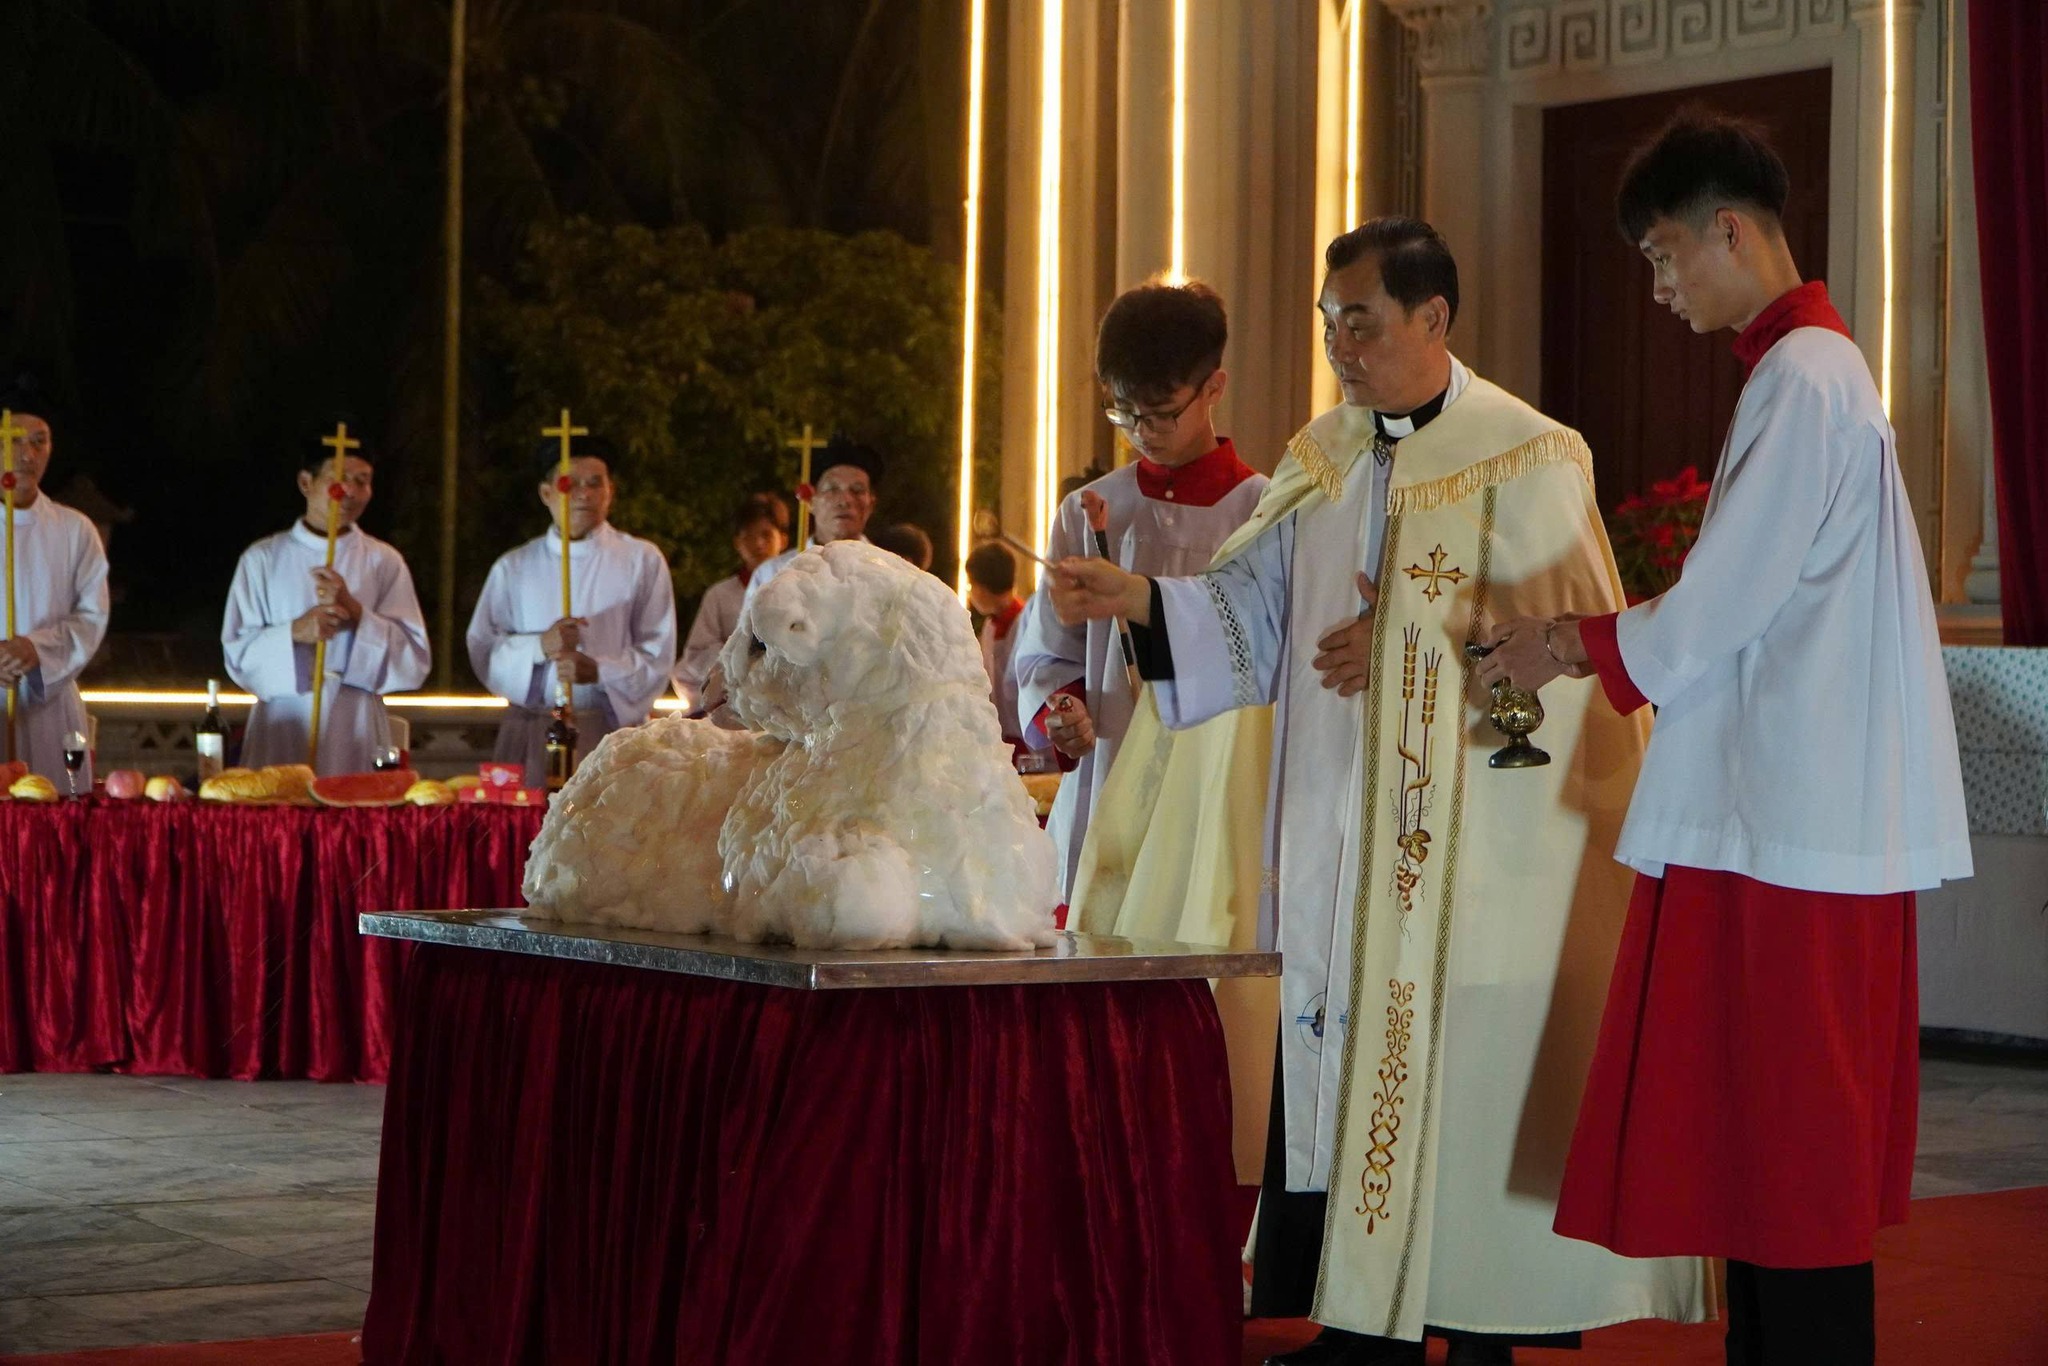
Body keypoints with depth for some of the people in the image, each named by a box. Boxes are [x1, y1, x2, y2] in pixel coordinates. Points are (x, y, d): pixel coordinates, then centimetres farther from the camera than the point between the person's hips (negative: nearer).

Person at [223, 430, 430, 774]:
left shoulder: (383, 562, 8)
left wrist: (354, 611, -13)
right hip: (283, 729, 0)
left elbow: (415, 660, -1)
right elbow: (238, 653, 2)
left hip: (356, 733, 1)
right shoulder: (262, 559, 7)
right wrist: (294, 633, -16)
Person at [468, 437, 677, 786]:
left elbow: (657, 655, 2)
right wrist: (539, 646, -12)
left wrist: (599, 671, -14)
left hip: (613, 727, -1)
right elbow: (482, 650, 6)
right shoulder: (513, 567, 13)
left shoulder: (642, 560, 8)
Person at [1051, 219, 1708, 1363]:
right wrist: (1140, 600, -7)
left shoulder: (1526, 460, -5)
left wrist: (1408, 645, -11)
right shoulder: (1322, 461, 14)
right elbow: (1249, 614, 8)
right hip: (1333, 831, 6)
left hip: (1464, 841, -6)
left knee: (1461, 1084, -5)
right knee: (1340, 1060, 5)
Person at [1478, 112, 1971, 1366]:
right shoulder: (1816, 367, 16)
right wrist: (1590, 641, 11)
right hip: (1800, 809, 10)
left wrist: (1574, 645, -2)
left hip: (1791, 826, -10)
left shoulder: (1802, 382, -15)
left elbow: (1715, 613, -16)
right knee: (1771, 1142, 13)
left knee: (1793, 1147, -4)